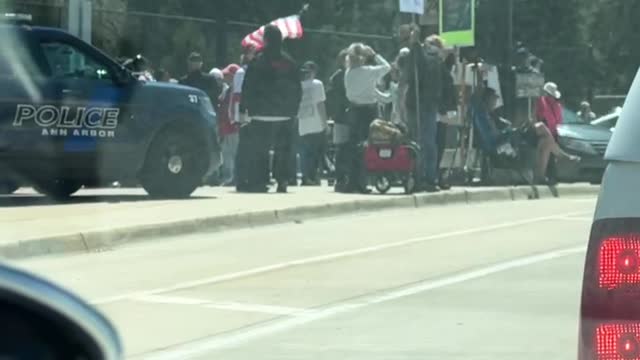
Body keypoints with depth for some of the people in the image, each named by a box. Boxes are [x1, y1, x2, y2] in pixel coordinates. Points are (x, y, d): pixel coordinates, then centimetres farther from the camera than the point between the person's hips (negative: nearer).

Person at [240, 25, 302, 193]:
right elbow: (298, 89, 11)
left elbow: (248, 89, -7)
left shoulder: (258, 61, -8)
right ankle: (282, 181, 5)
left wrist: (245, 109, 1)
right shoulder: (289, 62, 6)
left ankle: (260, 181, -2)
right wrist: (293, 110, 17)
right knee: (282, 149, 10)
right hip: (286, 115, 4)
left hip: (262, 114, -4)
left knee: (260, 149, 2)